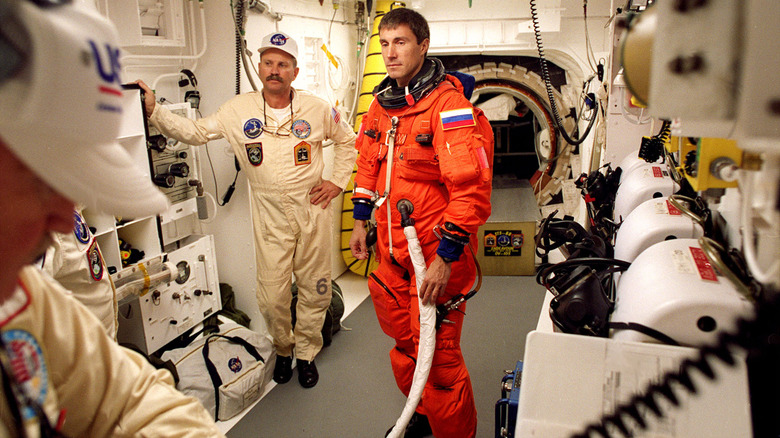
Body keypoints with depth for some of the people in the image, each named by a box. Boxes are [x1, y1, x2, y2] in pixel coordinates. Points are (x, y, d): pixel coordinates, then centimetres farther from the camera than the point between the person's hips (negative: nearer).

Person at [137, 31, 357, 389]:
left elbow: (347, 141, 14)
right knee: (272, 296, 2)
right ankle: (283, 350, 32)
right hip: (270, 216, 0)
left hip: (312, 211, 0)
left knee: (315, 289, 8)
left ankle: (306, 353, 30)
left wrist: (337, 181, 5)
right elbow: (193, 132, 3)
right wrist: (154, 111, -9)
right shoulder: (239, 110, 1)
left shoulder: (317, 109, 1)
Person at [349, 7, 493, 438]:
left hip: (436, 254, -7)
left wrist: (446, 258, -21)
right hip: (392, 247, 8)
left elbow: (471, 188, -22)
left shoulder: (449, 104, -17)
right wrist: (360, 221, 17)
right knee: (404, 341, 21)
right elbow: (368, 164, 21)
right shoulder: (383, 103, 8)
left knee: (437, 353, 0)